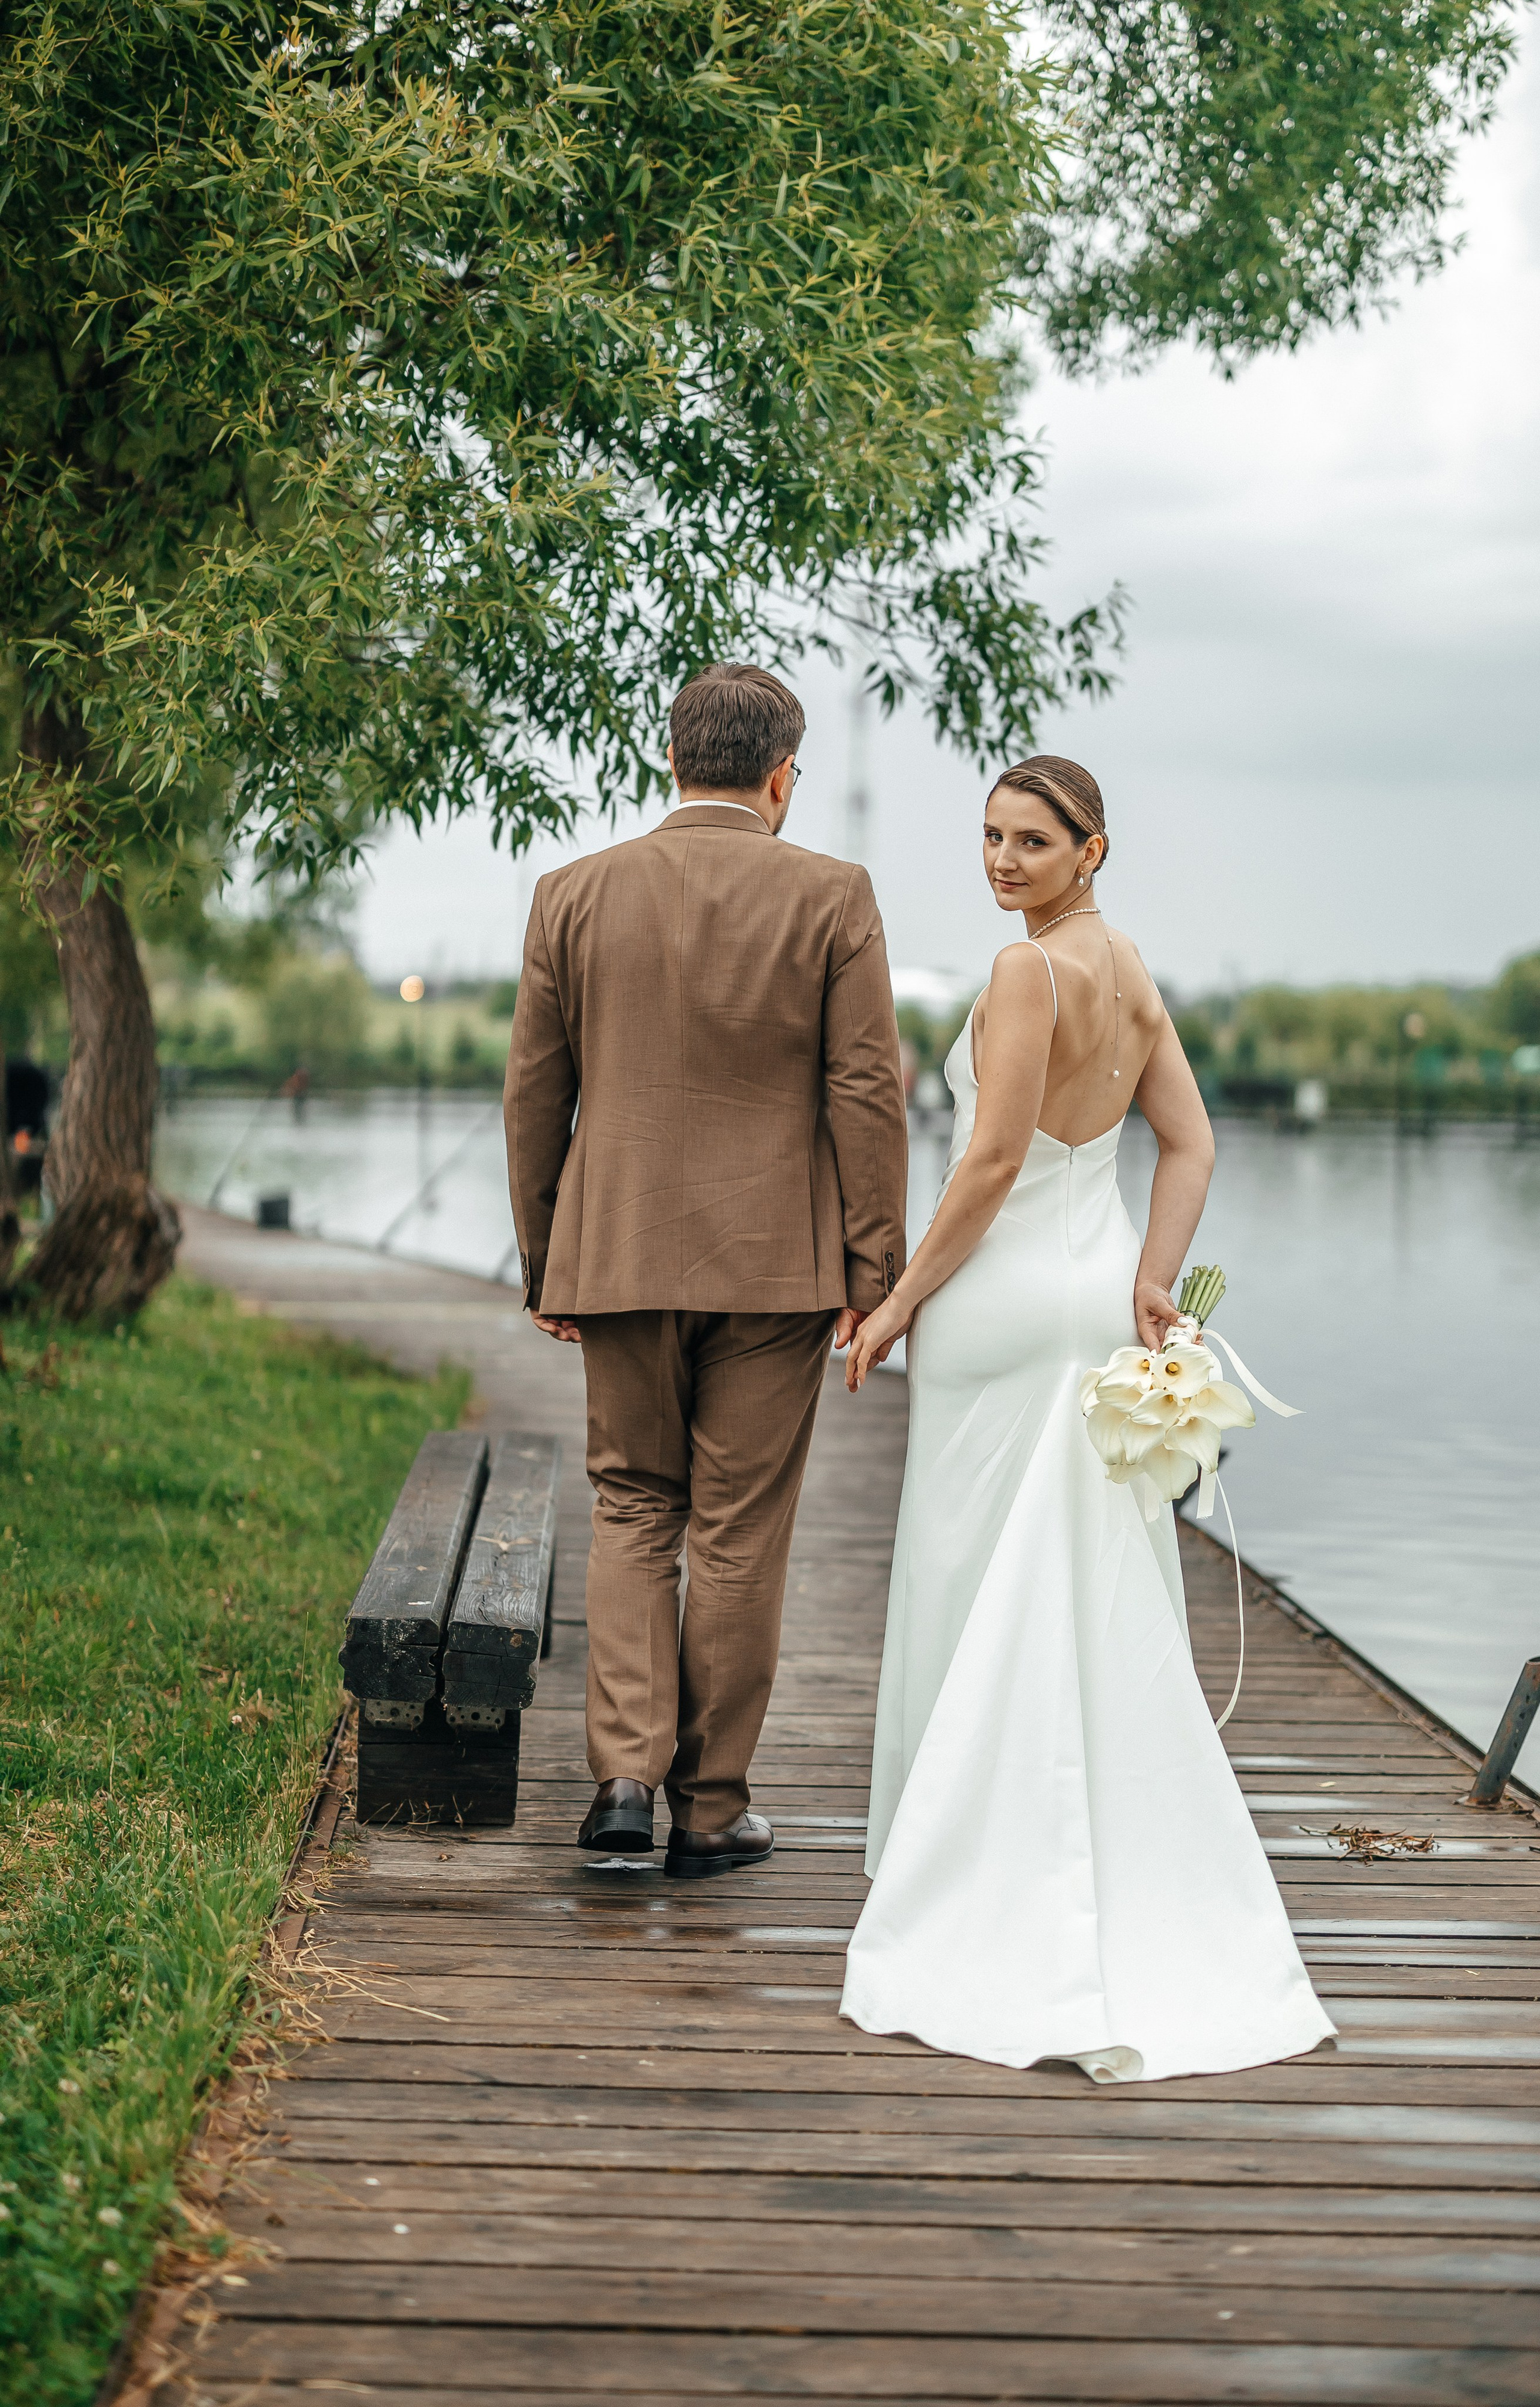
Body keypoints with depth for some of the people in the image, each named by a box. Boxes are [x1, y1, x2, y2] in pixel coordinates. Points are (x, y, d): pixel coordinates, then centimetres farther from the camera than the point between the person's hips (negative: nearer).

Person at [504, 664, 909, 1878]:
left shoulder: (575, 895, 2)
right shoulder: (832, 897, -4)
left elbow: (536, 1094, 5)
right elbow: (867, 1093, -6)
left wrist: (542, 1264, 13)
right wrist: (874, 1272, -1)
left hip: (619, 1259, 2)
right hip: (775, 1265, -2)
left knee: (633, 1510, 15)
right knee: (738, 1533, 7)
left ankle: (626, 1770, 1)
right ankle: (711, 1807, 14)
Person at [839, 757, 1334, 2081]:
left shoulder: (1031, 970, -15)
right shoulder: (1132, 972, 11)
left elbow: (993, 1161, -19)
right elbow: (1192, 1147, 7)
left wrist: (900, 1301, -11)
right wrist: (1147, 1286, -1)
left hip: (1006, 1298, -8)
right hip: (1102, 1292, 8)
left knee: (984, 1587, 1)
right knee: (1102, 1598, 12)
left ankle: (981, 1867, 8)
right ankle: (1130, 1878, 19)